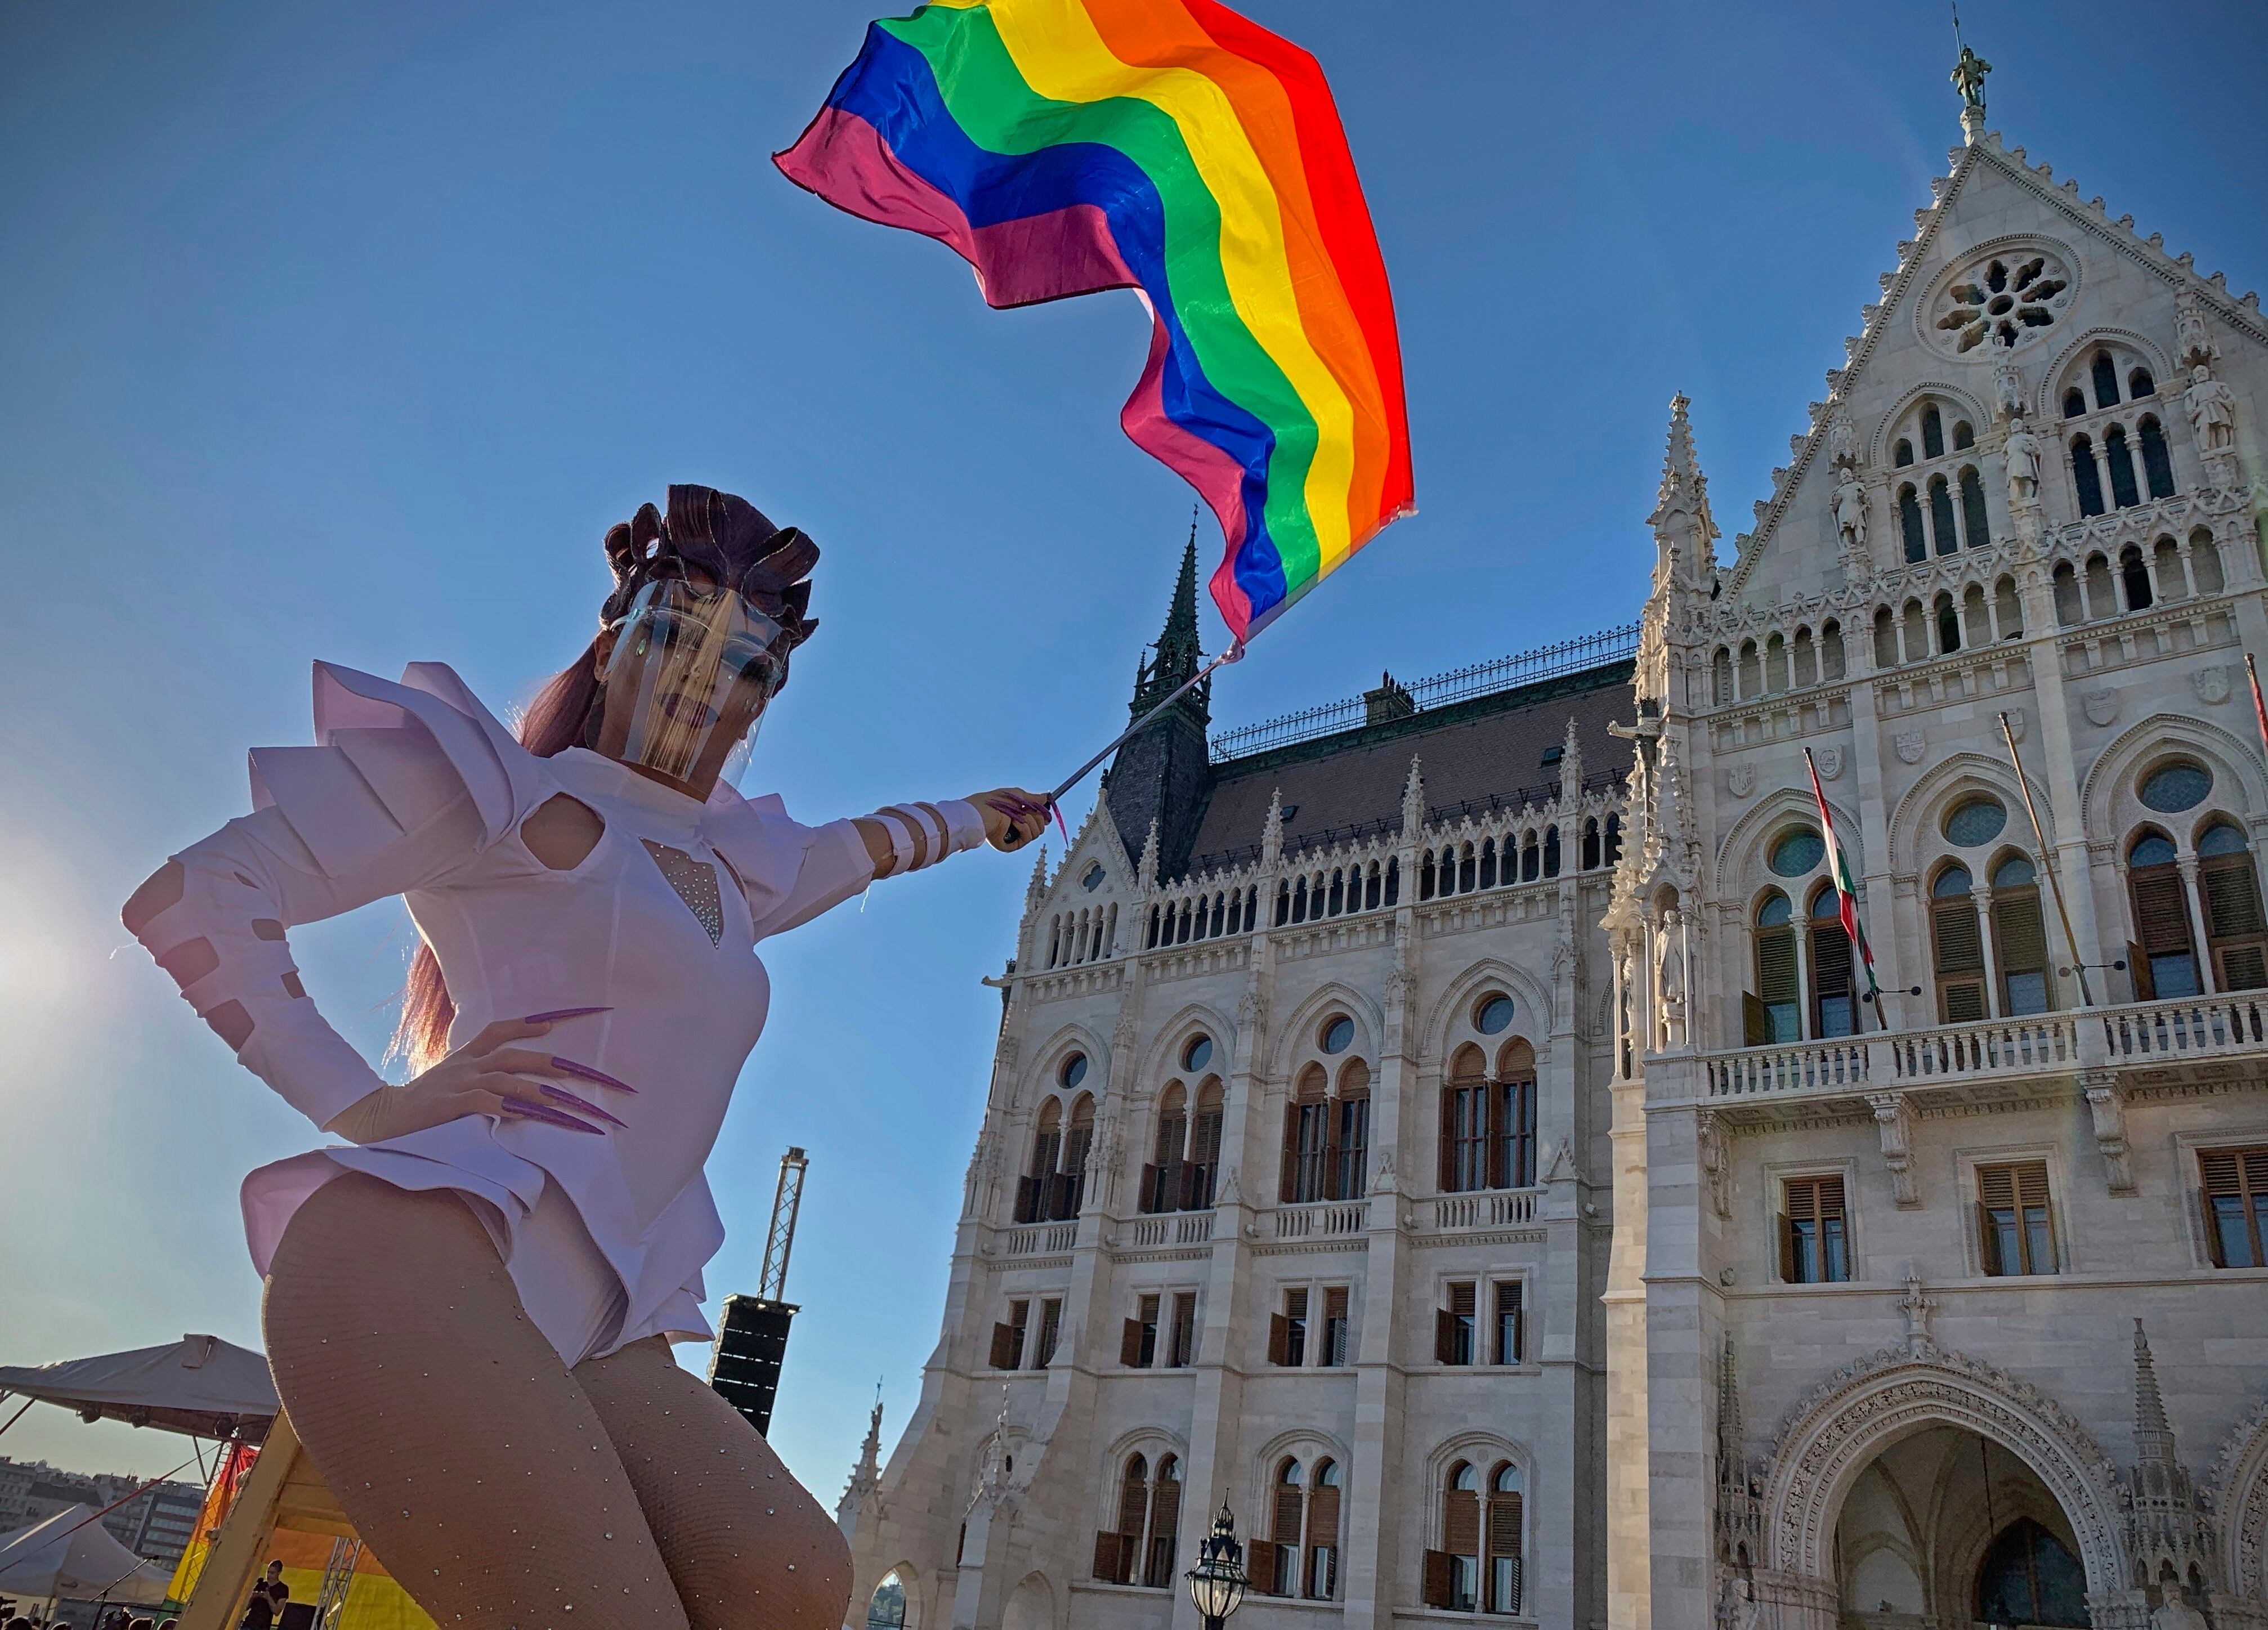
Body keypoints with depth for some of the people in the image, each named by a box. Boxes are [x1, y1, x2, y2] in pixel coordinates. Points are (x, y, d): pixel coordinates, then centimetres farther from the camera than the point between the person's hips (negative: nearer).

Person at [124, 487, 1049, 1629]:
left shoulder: (733, 872, 27)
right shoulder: (510, 793, 6)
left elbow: (861, 844, 50)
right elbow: (188, 900, 0)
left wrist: (981, 815, 64)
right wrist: (362, 1107, -6)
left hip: (600, 1324, 7)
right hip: (425, 1255, -7)